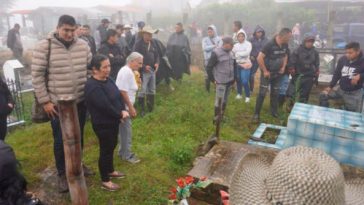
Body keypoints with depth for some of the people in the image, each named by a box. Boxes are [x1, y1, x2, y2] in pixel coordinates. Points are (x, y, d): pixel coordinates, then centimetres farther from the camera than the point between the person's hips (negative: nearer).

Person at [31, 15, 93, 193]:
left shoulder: (83, 45, 1)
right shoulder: (44, 47, -11)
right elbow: (37, 75, -9)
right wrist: (44, 101, -11)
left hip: (80, 102, 4)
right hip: (57, 104, -3)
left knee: (78, 136, 18)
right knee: (60, 140, 8)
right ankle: (62, 173, 28)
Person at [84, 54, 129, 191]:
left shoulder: (108, 80, 3)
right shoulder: (92, 87, -26)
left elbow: (118, 95, 5)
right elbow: (106, 106, -29)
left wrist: (123, 110, -11)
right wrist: (120, 115, -15)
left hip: (113, 121, 9)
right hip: (103, 124, -9)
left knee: (112, 146, 23)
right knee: (106, 150, 5)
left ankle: (110, 171, 44)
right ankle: (105, 181, 23)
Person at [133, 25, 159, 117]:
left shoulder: (152, 44, 11)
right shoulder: (138, 44, -11)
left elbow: (156, 55, 18)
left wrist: (157, 63, -2)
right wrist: (144, 66, -21)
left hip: (152, 70, 8)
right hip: (143, 71, -7)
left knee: (152, 90, 17)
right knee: (142, 91, -4)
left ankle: (151, 108, 31)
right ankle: (141, 109, 8)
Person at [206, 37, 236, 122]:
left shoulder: (230, 53, 7)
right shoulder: (216, 53, -14)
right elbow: (209, 67, -12)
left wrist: (234, 77, 13)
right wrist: (213, 79, -11)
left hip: (229, 81, 7)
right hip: (221, 82, -7)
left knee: (225, 100, 16)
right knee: (219, 100, -2)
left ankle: (222, 116, 30)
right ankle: (216, 119, 10)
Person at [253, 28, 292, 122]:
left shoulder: (285, 45, -2)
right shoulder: (270, 44, -23)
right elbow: (259, 58, -26)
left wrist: (283, 67, 5)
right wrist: (265, 71, -20)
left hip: (278, 73, 6)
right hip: (267, 73, -6)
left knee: (275, 93, 14)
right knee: (262, 93, -7)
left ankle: (274, 112, 29)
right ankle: (256, 114, 1)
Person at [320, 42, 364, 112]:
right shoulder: (342, 60, -3)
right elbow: (337, 74, 7)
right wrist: (330, 86, 6)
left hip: (354, 93, -4)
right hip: (341, 90, 5)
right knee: (323, 95, 1)